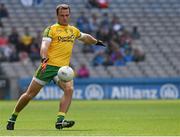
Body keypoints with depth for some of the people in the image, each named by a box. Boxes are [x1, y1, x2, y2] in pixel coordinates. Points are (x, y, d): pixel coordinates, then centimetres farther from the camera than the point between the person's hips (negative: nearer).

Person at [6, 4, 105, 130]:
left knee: (69, 89, -26)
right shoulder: (51, 29, 0)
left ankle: (60, 120, -30)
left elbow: (85, 37, 39)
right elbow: (44, 46, -14)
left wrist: (97, 42, 52)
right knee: (29, 95, 1)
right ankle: (13, 118, 20)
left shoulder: (73, 30, 18)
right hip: (48, 66, -4)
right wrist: (44, 59, -32)